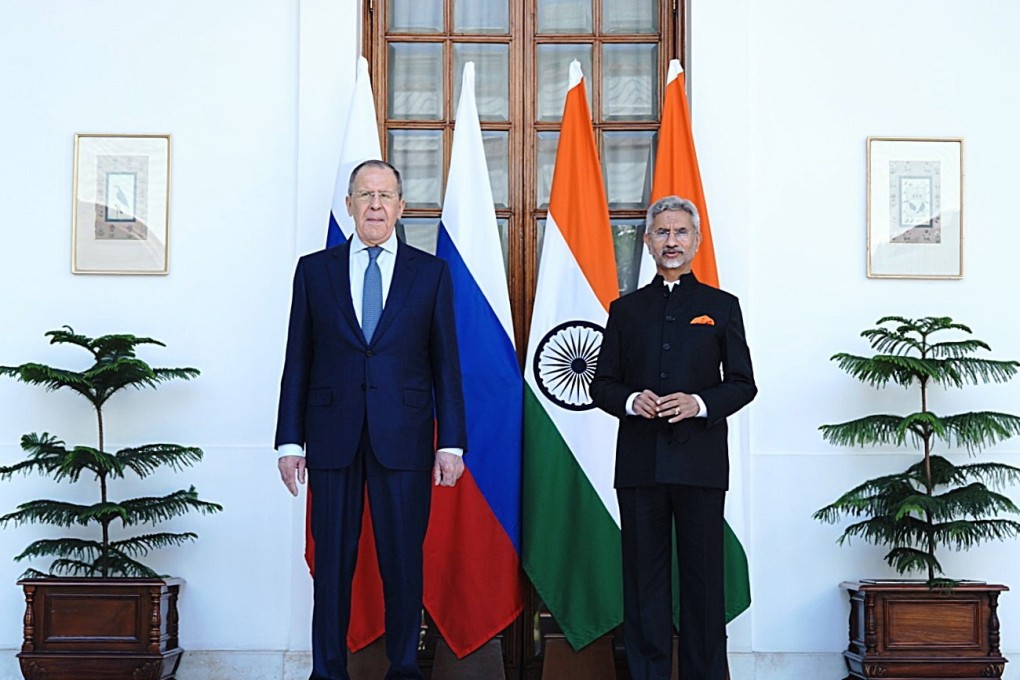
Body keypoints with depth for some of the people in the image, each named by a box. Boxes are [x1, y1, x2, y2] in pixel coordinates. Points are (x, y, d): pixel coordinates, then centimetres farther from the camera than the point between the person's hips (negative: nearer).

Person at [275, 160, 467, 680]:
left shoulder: (431, 272, 7)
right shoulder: (314, 270, 9)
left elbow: (446, 364, 5)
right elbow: (298, 362, 7)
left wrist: (451, 442, -1)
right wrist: (289, 440, 2)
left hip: (403, 439, 0)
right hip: (333, 437, 1)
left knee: (403, 562, 5)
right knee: (332, 562, 6)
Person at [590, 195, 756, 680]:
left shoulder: (722, 307, 10)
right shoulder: (626, 309, 14)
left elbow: (743, 384, 6)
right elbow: (602, 384, 12)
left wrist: (699, 403, -12)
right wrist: (630, 401, -9)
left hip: (699, 461, -1)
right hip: (640, 462, 2)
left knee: (703, 576, 2)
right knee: (643, 576, 4)